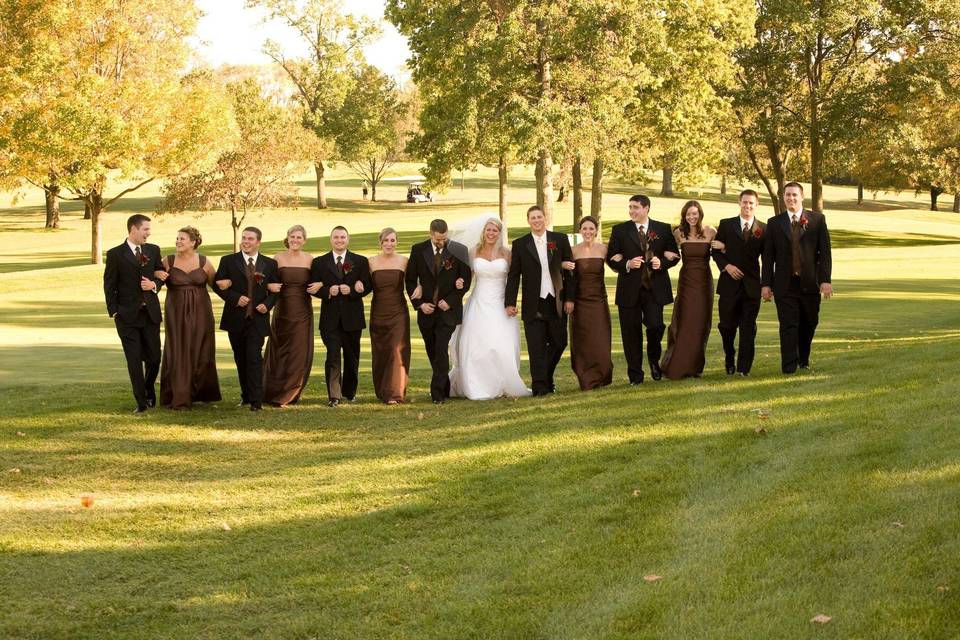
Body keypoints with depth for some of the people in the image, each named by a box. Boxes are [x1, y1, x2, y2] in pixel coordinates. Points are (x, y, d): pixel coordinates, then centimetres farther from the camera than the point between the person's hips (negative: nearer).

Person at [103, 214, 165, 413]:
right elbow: (109, 285, -2)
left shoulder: (153, 250, 7)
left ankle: (149, 390, 32)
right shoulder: (115, 254, -4)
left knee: (154, 357, 6)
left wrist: (154, 284, -8)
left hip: (150, 312, 3)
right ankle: (141, 401, 6)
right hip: (127, 315, -3)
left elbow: (161, 275, 15)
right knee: (134, 359, -1)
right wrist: (114, 312, -8)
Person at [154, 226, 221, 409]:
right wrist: (157, 274, -13)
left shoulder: (204, 262, 1)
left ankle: (200, 393, 23)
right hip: (176, 312, -1)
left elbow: (215, 283, 10)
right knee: (178, 353, -2)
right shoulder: (168, 261, 0)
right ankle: (180, 398, 0)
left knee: (200, 352, 7)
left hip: (200, 313, 1)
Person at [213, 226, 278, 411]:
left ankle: (256, 400, -11)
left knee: (254, 358, -10)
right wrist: (235, 298, -13)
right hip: (235, 318, 1)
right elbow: (218, 285, 0)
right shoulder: (228, 261, 3)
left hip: (258, 318, -1)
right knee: (240, 359, 12)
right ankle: (246, 394, 25)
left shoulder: (270, 264, 6)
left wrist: (267, 304, -9)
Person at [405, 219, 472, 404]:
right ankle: (444, 388, 25)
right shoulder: (418, 250, 0)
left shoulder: (458, 251, -4)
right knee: (433, 352, 11)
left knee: (441, 350, -13)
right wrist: (420, 304, -7)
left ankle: (438, 393, -9)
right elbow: (410, 279, 4)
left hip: (448, 310, -3)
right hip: (426, 310, 3)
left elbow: (466, 280, 0)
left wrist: (449, 301, -10)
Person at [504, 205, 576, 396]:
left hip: (557, 303, 2)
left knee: (559, 343, 7)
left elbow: (569, 270, 6)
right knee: (536, 348, -2)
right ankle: (540, 386, 3)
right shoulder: (520, 244, 3)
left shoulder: (560, 240, 5)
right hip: (533, 305, -2)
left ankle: (547, 377, 28)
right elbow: (513, 276, 3)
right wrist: (510, 302, -3)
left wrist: (570, 298, 0)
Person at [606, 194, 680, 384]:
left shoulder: (663, 229, 6)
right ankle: (635, 374, 14)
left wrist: (662, 262, -10)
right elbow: (611, 259, 4)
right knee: (631, 332, 3)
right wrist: (627, 265, -14)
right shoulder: (620, 230, 5)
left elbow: (674, 255, 10)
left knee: (655, 326, -11)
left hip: (655, 288, 0)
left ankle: (654, 359, 20)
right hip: (629, 288, 0)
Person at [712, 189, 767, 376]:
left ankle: (744, 367, 6)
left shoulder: (763, 229, 5)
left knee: (748, 329, 1)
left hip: (752, 285, 0)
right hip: (730, 283, 0)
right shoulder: (726, 225, 5)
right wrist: (726, 265, -11)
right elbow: (716, 251, 5)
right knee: (727, 325, 6)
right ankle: (729, 360, 27)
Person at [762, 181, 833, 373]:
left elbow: (825, 252, 1)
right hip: (784, 284, 0)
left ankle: (804, 361, 27)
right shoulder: (774, 223, 7)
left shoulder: (818, 219, 5)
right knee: (788, 326, -4)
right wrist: (766, 283, -1)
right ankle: (789, 365, -2)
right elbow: (768, 256, 6)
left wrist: (825, 280, -7)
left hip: (810, 284, 1)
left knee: (808, 325, 9)